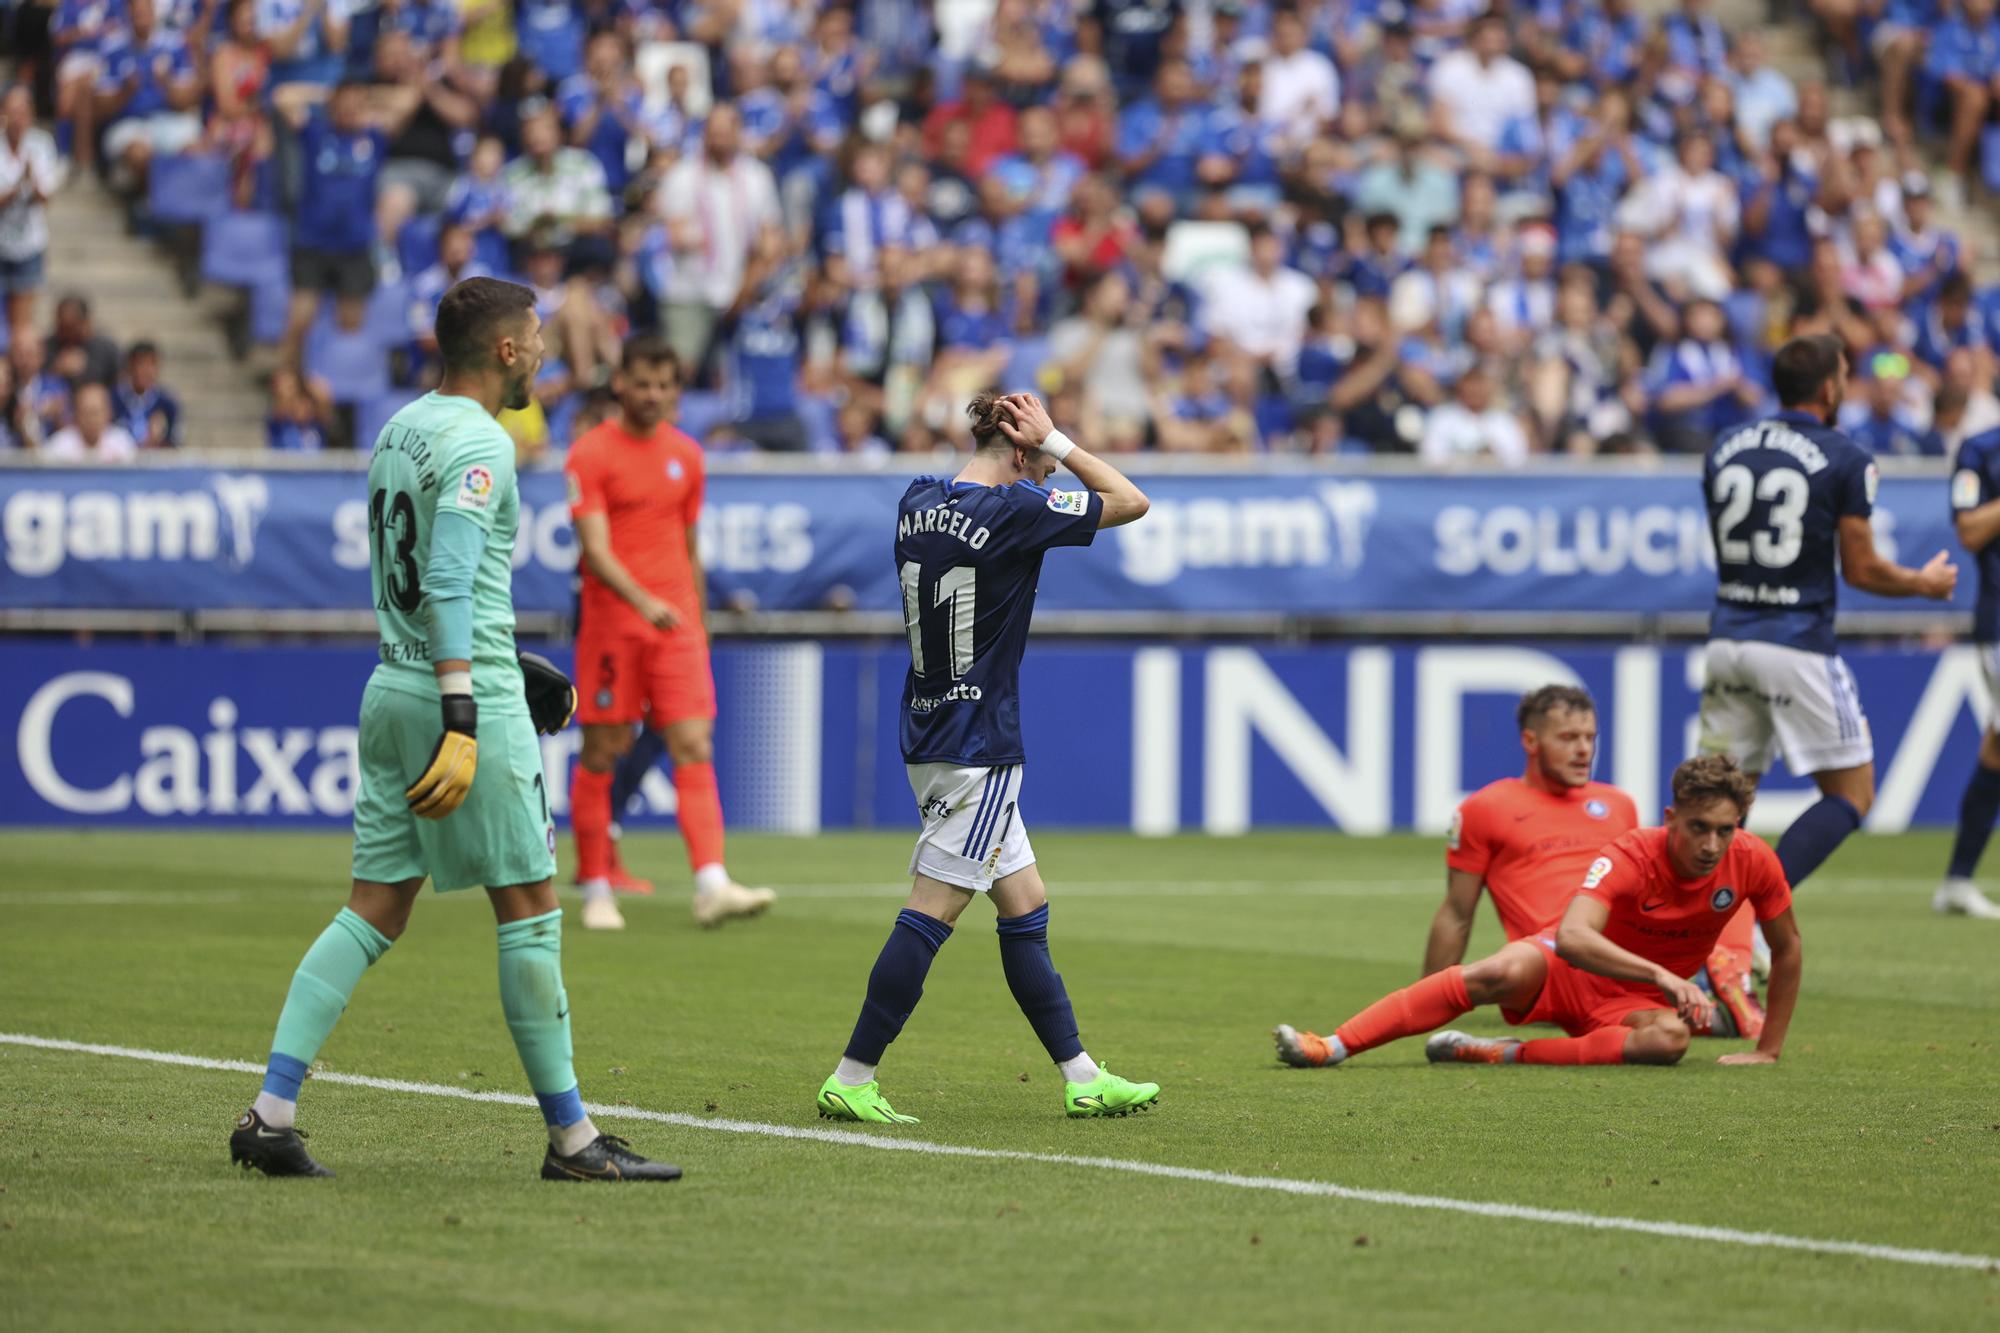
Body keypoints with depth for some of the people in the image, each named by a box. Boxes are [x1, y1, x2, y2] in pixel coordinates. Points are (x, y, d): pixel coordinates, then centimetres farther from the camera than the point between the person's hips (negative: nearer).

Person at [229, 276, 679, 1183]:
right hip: (470, 689, -9)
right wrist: (462, 721, -25)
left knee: (373, 911, 7)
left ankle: (271, 1111, -1)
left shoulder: (401, 428, 14)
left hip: (394, 688, 9)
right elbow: (448, 584, -22)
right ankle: (570, 1139, 3)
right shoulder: (478, 443, -13)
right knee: (529, 907, -1)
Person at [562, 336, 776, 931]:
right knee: (602, 753, 1)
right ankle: (595, 890, 12)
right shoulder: (590, 455, -5)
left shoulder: (686, 455, 12)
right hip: (611, 622, -4)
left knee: (694, 748, -8)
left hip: (676, 621, 4)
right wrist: (644, 602, -29)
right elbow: (596, 548, -15)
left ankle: (712, 885, -18)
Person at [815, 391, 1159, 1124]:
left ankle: (1082, 1078, 16)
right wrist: (1054, 441, -2)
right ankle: (850, 1081, -6)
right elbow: (1130, 501, -6)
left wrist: (1038, 438, 18)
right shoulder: (1012, 509, -15)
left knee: (1025, 907, 12)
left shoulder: (916, 503, 6)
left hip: (930, 735, 9)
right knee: (931, 914, -6)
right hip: (977, 747, -9)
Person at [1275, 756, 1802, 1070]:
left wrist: (1768, 1049, 2)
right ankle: (1331, 1047, -39)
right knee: (1508, 970, -38)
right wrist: (1662, 976, -50)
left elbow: (1787, 948, 3)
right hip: (1570, 969, -2)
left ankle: (1503, 1054, -30)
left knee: (1670, 1037, -37)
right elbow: (1572, 936, -41)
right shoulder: (1631, 856, -24)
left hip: (1636, 1000, 2)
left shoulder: (1752, 862, -15)